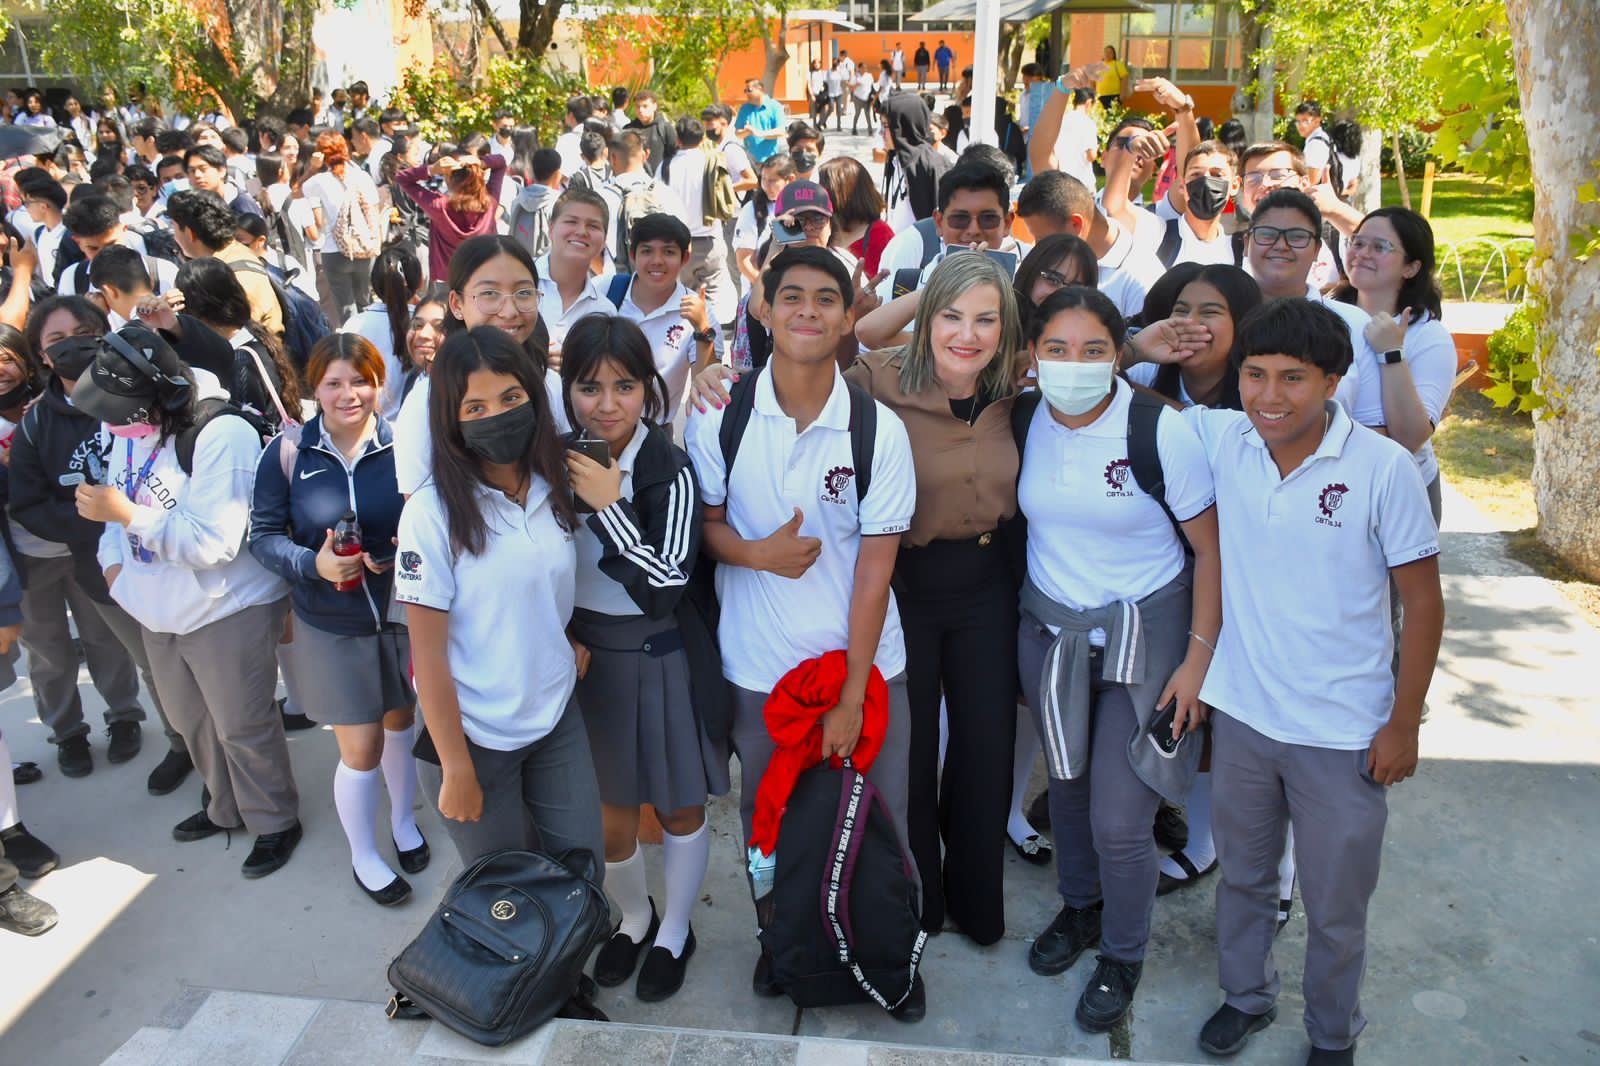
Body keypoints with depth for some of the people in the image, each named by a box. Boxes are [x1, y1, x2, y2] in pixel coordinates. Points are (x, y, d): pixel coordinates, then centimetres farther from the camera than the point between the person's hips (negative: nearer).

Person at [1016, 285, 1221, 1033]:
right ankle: (1080, 907, 45)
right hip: (1047, 629, 4)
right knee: (1065, 784, 18)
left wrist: (1199, 658, -12)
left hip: (1143, 635, -4)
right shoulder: (1024, 423, -6)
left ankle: (1123, 955, 26)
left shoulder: (1160, 431, -18)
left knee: (1120, 819, -2)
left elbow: (1212, 547, -11)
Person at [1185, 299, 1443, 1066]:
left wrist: (1403, 724, -7)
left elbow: (1422, 601, -9)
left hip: (1344, 733, -2)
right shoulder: (1221, 439, -8)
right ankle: (1245, 995, 48)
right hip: (1240, 713, 3)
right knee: (1242, 877, 23)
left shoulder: (1383, 467, -16)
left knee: (1336, 907, 15)